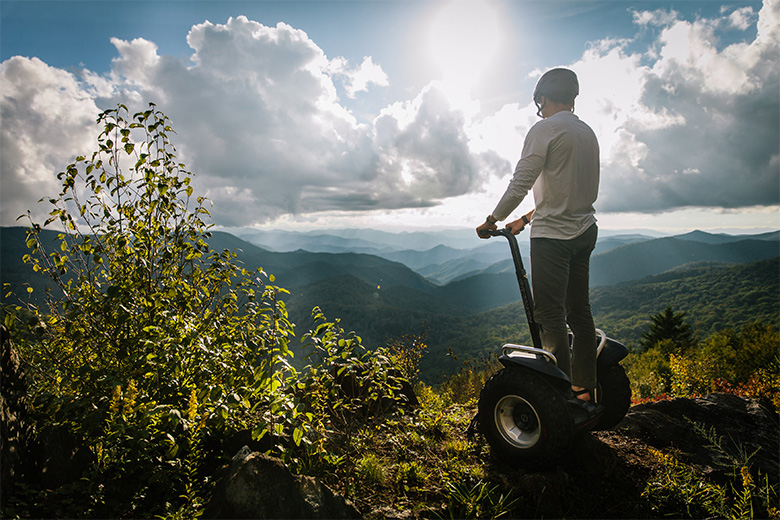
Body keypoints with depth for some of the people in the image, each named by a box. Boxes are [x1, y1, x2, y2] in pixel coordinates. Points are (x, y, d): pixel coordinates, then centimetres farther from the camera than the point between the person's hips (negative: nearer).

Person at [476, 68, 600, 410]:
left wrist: (491, 221, -2)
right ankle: (584, 391, 19)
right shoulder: (588, 132, 17)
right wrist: (529, 219, 24)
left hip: (553, 235, -8)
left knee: (549, 314, -5)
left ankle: (561, 394, -2)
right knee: (579, 311, 11)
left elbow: (520, 184, -14)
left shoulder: (545, 129, -8)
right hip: (585, 231, 9)